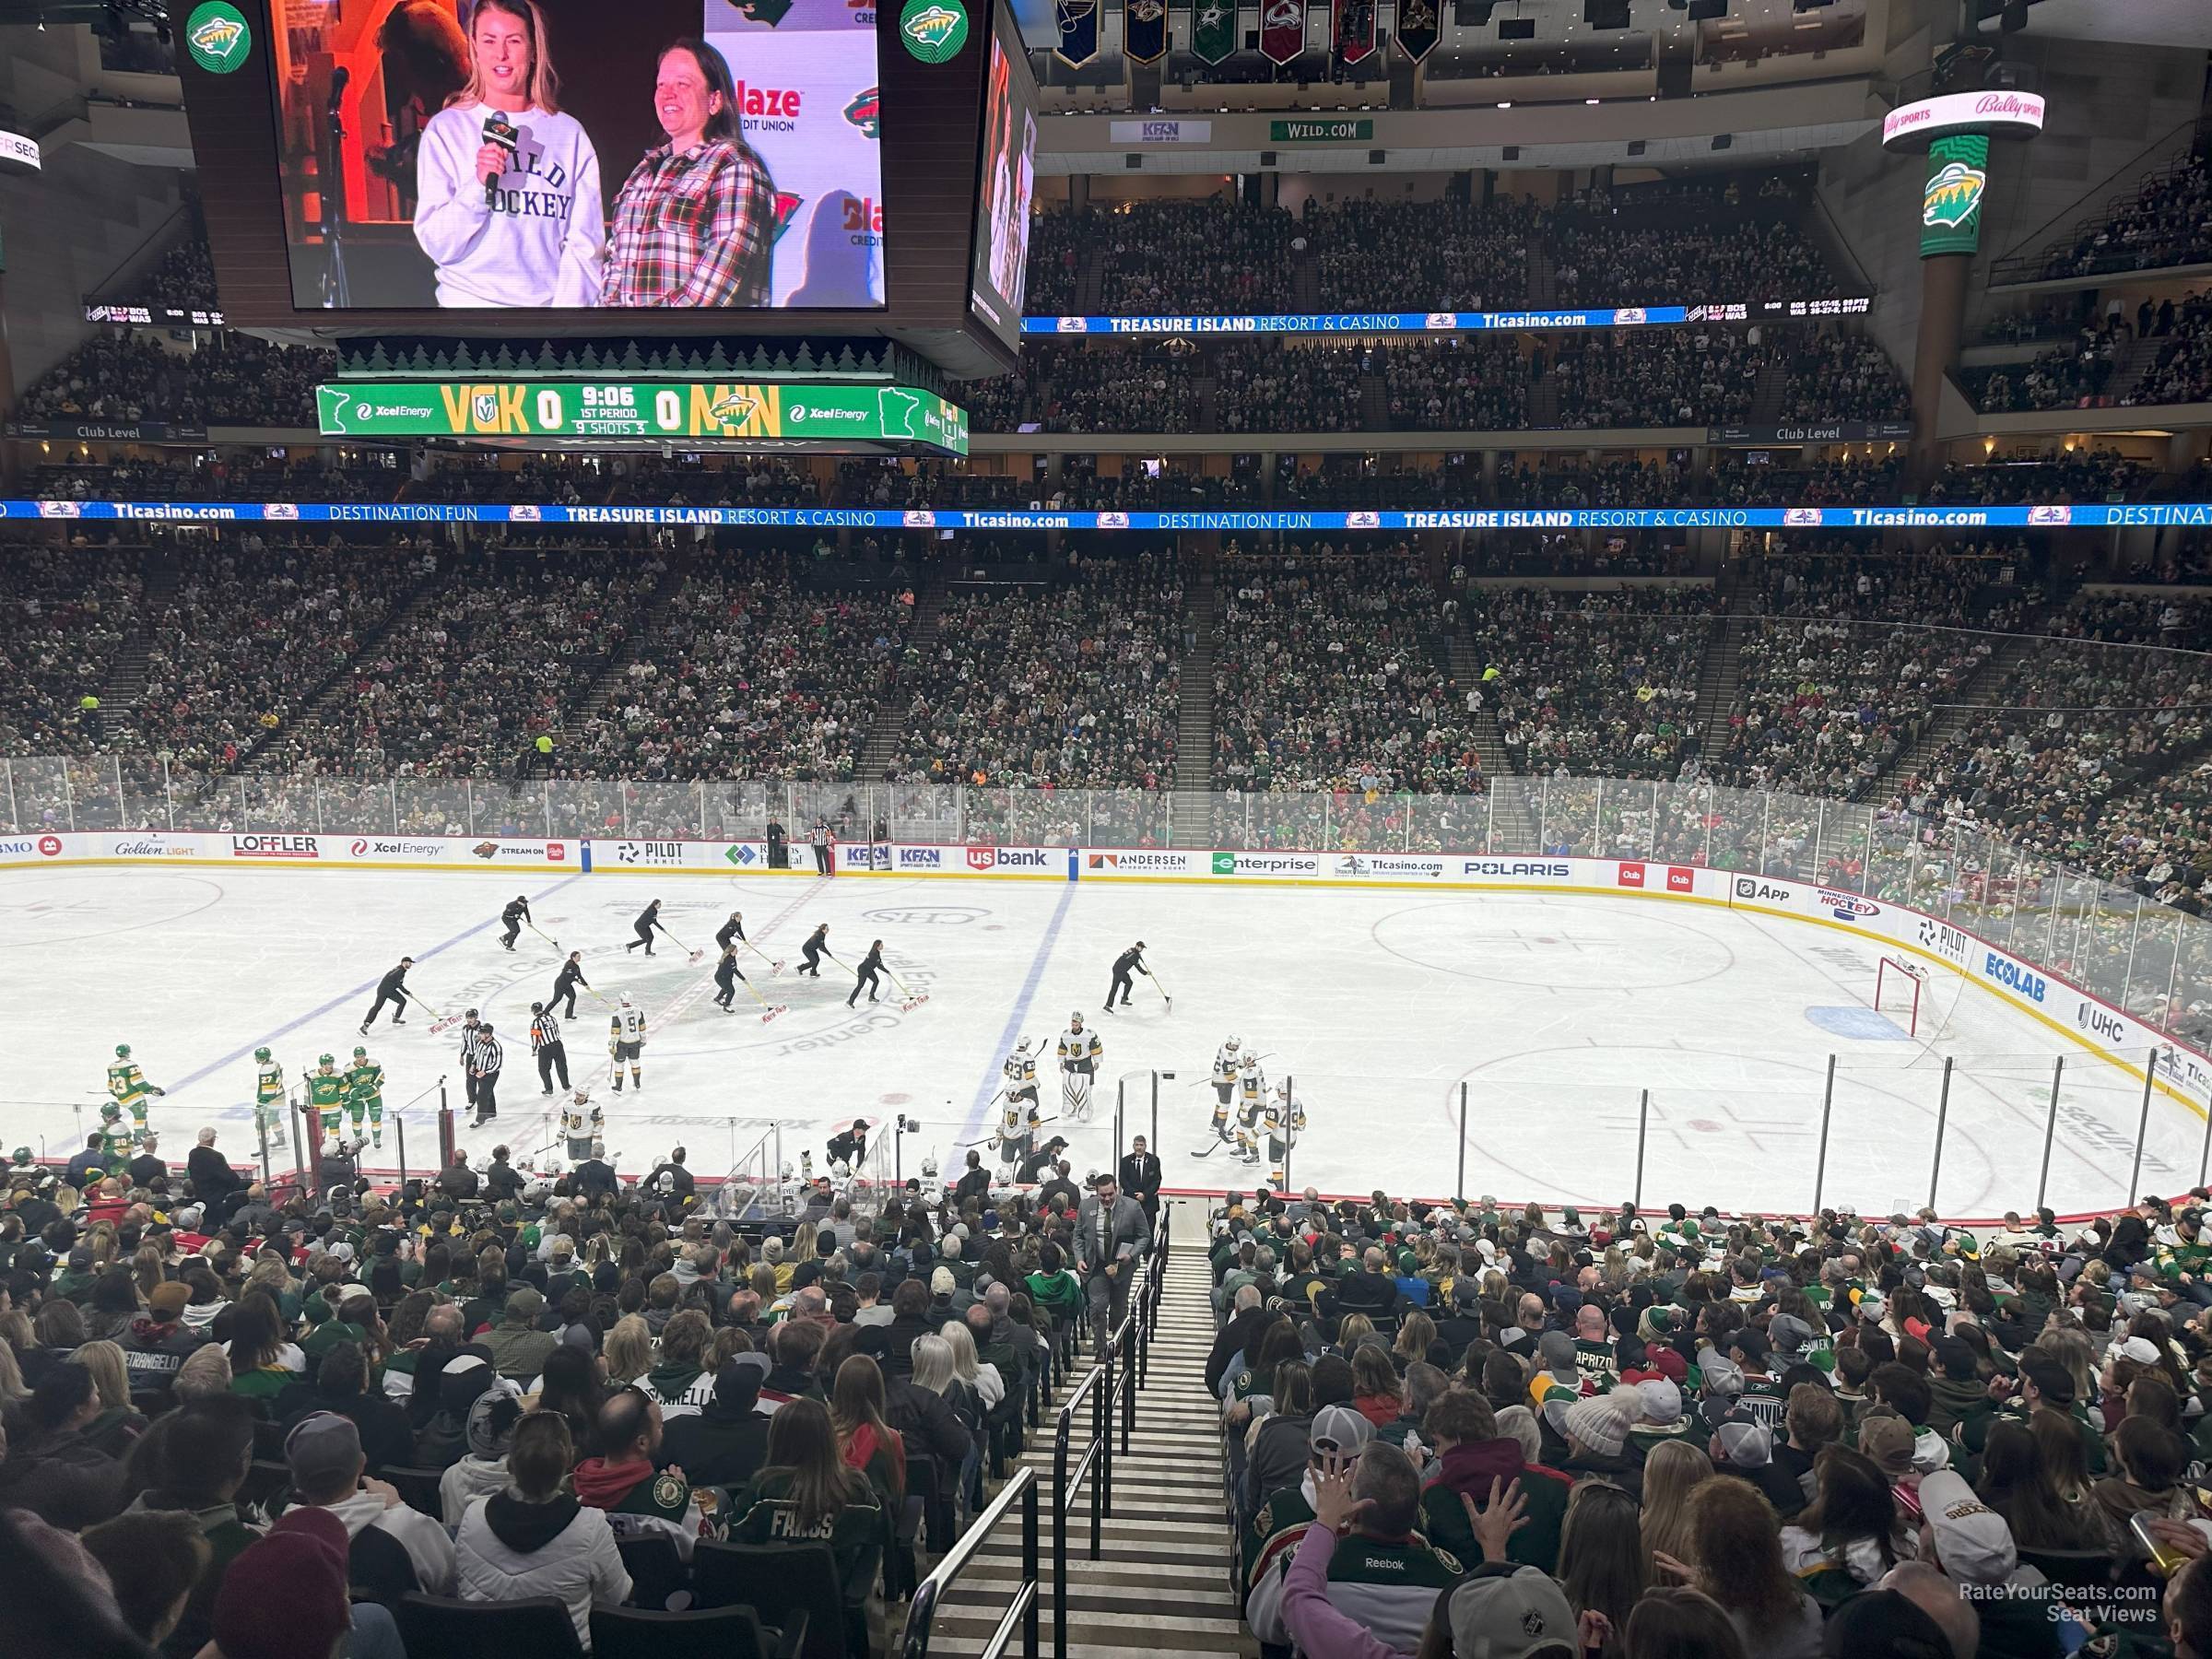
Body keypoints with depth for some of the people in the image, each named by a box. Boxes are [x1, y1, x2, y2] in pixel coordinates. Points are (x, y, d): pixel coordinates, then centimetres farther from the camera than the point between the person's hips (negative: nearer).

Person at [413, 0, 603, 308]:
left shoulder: (570, 133, 2)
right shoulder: (445, 129, -1)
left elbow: (584, 244, -1)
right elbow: (437, 247, -6)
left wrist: (570, 304, -13)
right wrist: (479, 186, -19)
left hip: (549, 300, 1)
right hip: (469, 299, -1)